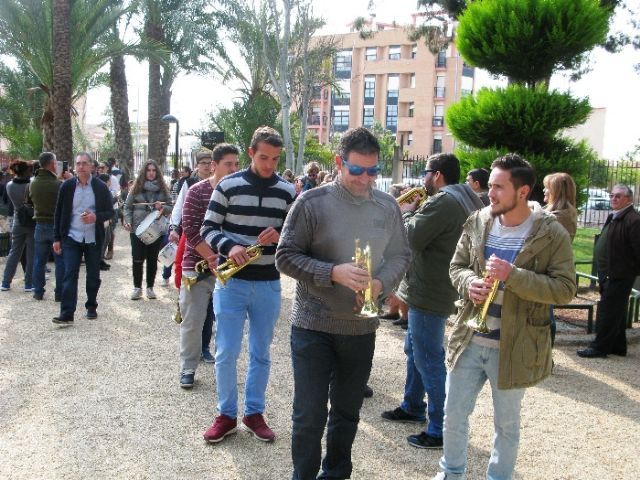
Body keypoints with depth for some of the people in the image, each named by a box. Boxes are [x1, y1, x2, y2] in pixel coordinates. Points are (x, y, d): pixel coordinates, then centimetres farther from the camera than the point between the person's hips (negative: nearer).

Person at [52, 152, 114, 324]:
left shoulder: (101, 187, -1)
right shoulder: (67, 186, 1)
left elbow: (110, 212, 2)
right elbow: (59, 213, 6)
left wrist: (96, 217, -19)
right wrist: (57, 238, 3)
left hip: (93, 239, 0)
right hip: (72, 238, 0)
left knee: (93, 275, 10)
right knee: (70, 275, -7)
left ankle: (91, 307, 27)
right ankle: (67, 313, -9)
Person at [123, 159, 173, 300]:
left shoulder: (163, 189, 4)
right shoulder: (137, 188, 2)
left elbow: (170, 208, 5)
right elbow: (128, 207, 3)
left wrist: (162, 207, -15)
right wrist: (128, 222, -10)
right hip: (138, 229, -1)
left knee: (152, 259, 8)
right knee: (137, 259, 0)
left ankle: (150, 287, 18)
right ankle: (137, 287, 13)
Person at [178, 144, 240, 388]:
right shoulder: (197, 192, -6)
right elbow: (190, 228, -11)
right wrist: (211, 257, -17)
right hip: (197, 266, -2)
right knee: (192, 321, 2)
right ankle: (188, 368, 17)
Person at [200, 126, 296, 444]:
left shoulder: (287, 192, 2)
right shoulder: (228, 186, -4)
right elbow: (208, 228, -3)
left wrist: (279, 237, -18)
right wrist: (229, 247, -23)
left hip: (268, 284, 2)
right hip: (231, 282, -2)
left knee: (261, 354, 12)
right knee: (226, 353, 1)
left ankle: (254, 412, 28)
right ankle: (226, 415, 20)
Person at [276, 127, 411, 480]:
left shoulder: (388, 206, 1)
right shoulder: (312, 202, -10)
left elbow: (399, 256, 8)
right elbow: (286, 256, -10)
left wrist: (380, 284, -13)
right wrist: (334, 273, -23)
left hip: (362, 328, 4)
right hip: (313, 326, -3)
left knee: (347, 412, 18)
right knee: (309, 415, 4)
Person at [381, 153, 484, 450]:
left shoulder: (443, 201, -21)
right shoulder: (465, 200, 12)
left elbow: (412, 239, -22)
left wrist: (407, 213, -5)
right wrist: (416, 212, 3)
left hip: (430, 294, -11)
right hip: (433, 290, 11)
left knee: (429, 360, -4)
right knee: (414, 350, 23)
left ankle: (440, 430, 4)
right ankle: (412, 407, 38)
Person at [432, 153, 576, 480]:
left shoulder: (552, 234, -12)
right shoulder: (478, 222, -1)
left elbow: (565, 289, -16)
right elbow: (457, 265, 9)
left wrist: (513, 275, -27)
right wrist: (469, 283, -14)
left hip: (514, 346, -3)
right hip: (469, 340, 4)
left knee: (506, 423, 15)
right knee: (453, 413, 15)